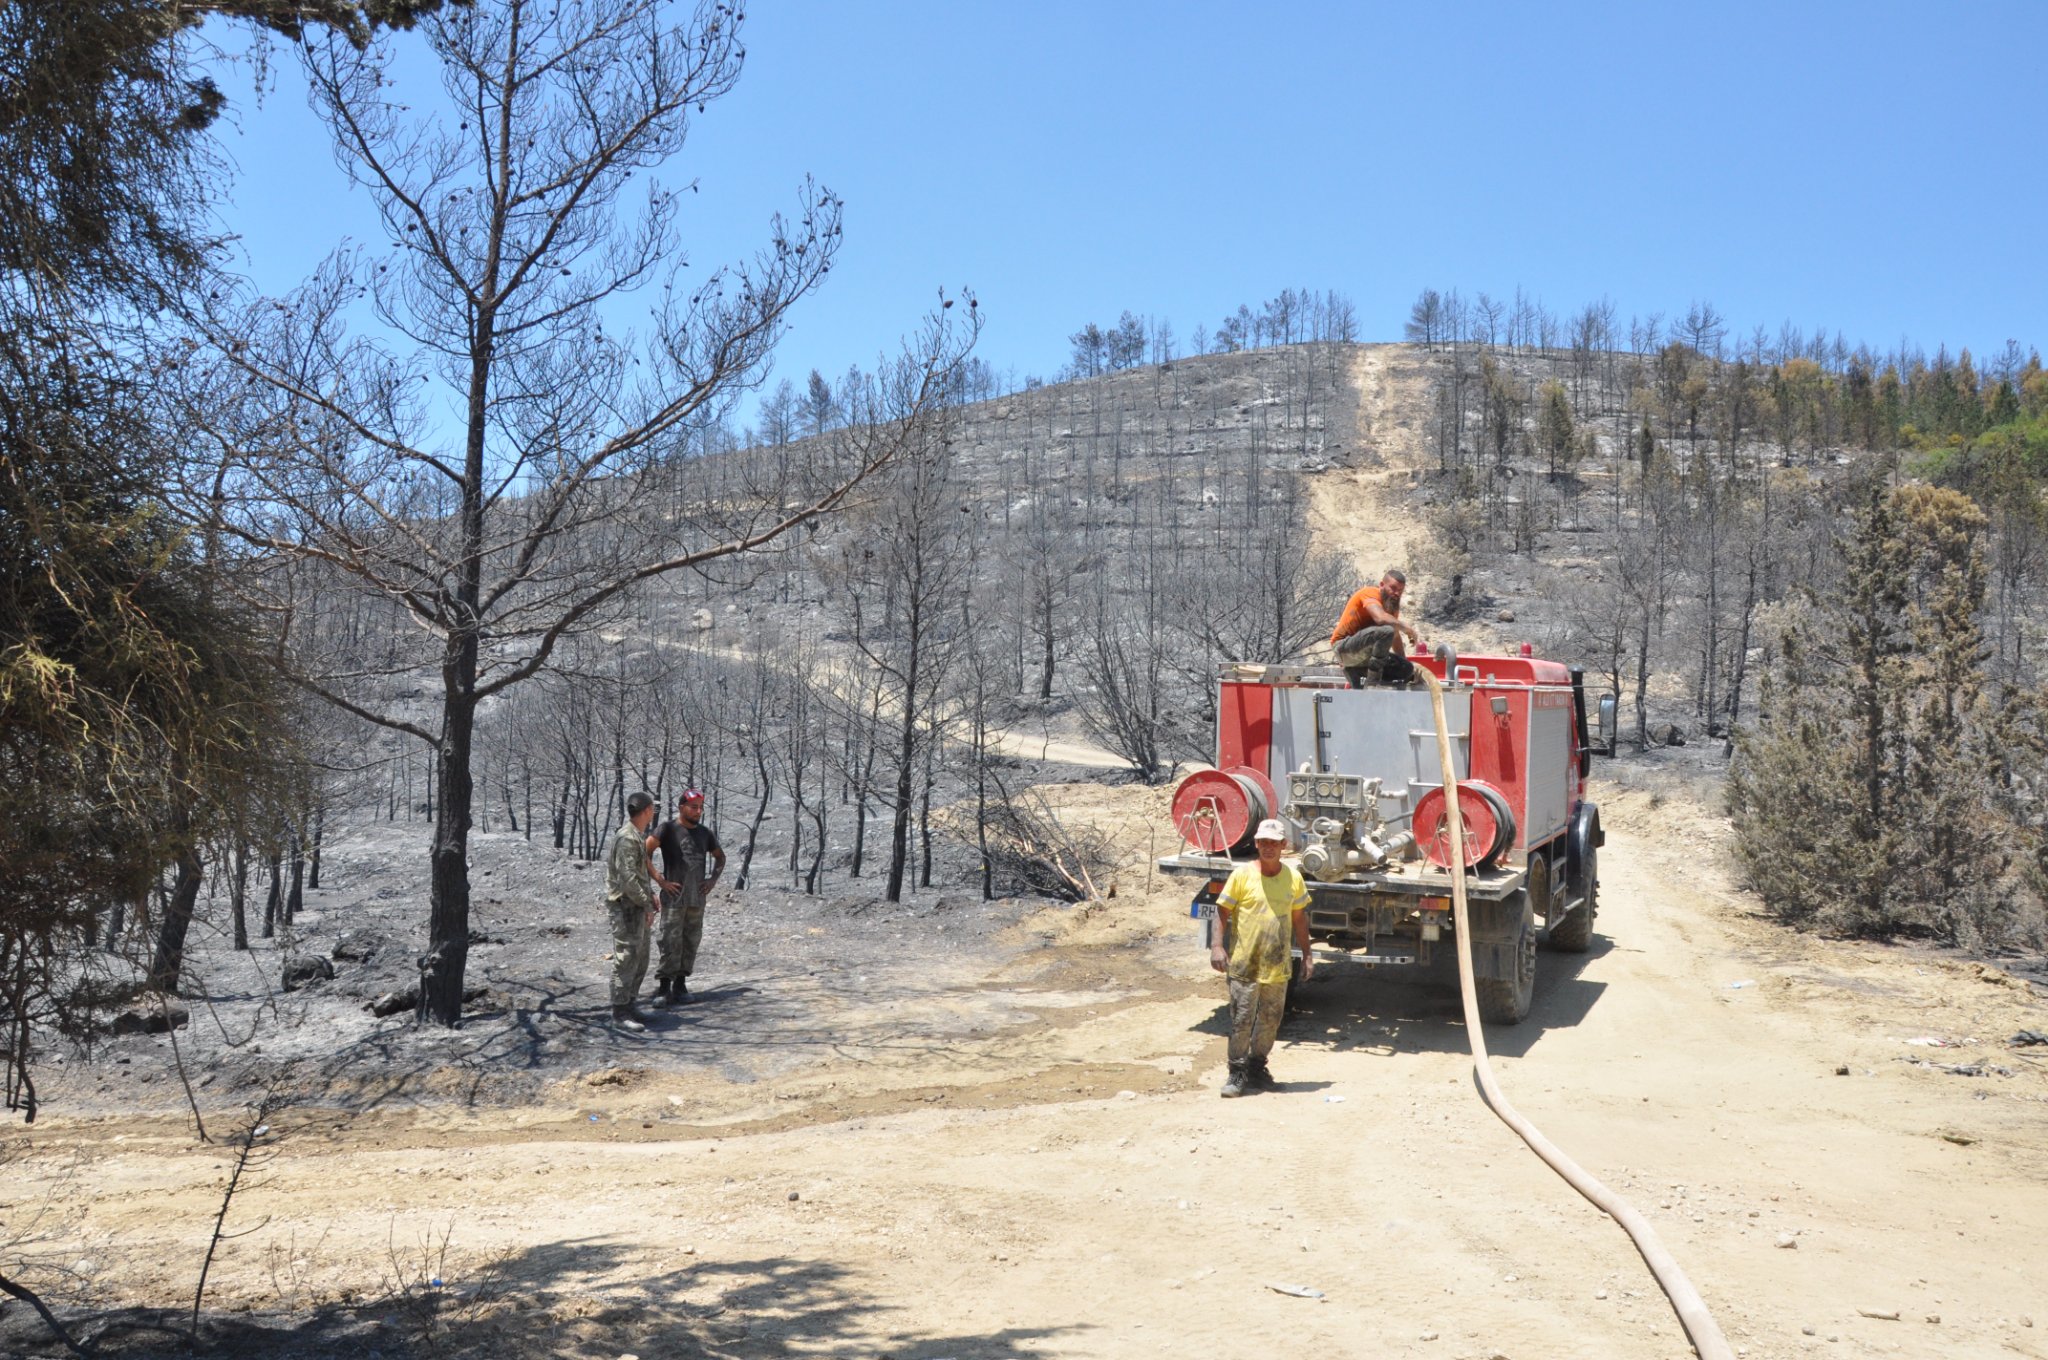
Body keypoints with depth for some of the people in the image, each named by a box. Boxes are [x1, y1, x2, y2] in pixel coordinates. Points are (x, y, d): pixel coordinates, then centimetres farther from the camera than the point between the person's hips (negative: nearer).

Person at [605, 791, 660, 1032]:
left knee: (640, 961, 13)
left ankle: (629, 1005, 20)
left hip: (637, 907, 10)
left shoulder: (638, 837, 15)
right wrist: (646, 905, -18)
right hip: (626, 906, -10)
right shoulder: (627, 839, -18)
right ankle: (620, 1012, -4)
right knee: (626, 960, -7)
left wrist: (651, 895, 13)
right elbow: (627, 878, -23)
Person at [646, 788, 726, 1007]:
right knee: (670, 943, -9)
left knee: (690, 944, 7)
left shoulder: (705, 833, 11)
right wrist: (660, 880, -14)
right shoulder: (668, 828, -5)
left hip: (697, 899, 5)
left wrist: (714, 879, 10)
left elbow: (720, 857, 26)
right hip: (674, 898, -5)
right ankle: (663, 989, -5)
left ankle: (680, 986, 14)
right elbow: (645, 853, -11)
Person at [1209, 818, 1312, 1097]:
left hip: (1278, 966, 4)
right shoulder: (1242, 875, -6)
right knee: (1241, 1020, -3)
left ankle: (1257, 1066, 27)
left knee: (1270, 1020, 12)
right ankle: (1237, 1072, 7)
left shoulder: (1293, 877, 5)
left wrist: (1307, 954, 14)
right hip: (1245, 964, -4)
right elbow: (1223, 911, -4)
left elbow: (1299, 918, 14)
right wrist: (1217, 945, -15)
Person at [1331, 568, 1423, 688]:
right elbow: (1381, 618, -35)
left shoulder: (1393, 604, 10)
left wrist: (1404, 662, 9)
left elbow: (1396, 637, 15)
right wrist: (1409, 630, -27)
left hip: (1365, 657, 9)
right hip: (1344, 647, -9)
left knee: (1407, 669, -1)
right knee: (1386, 631, -32)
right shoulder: (1371, 593, -15)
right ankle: (1372, 683, -23)